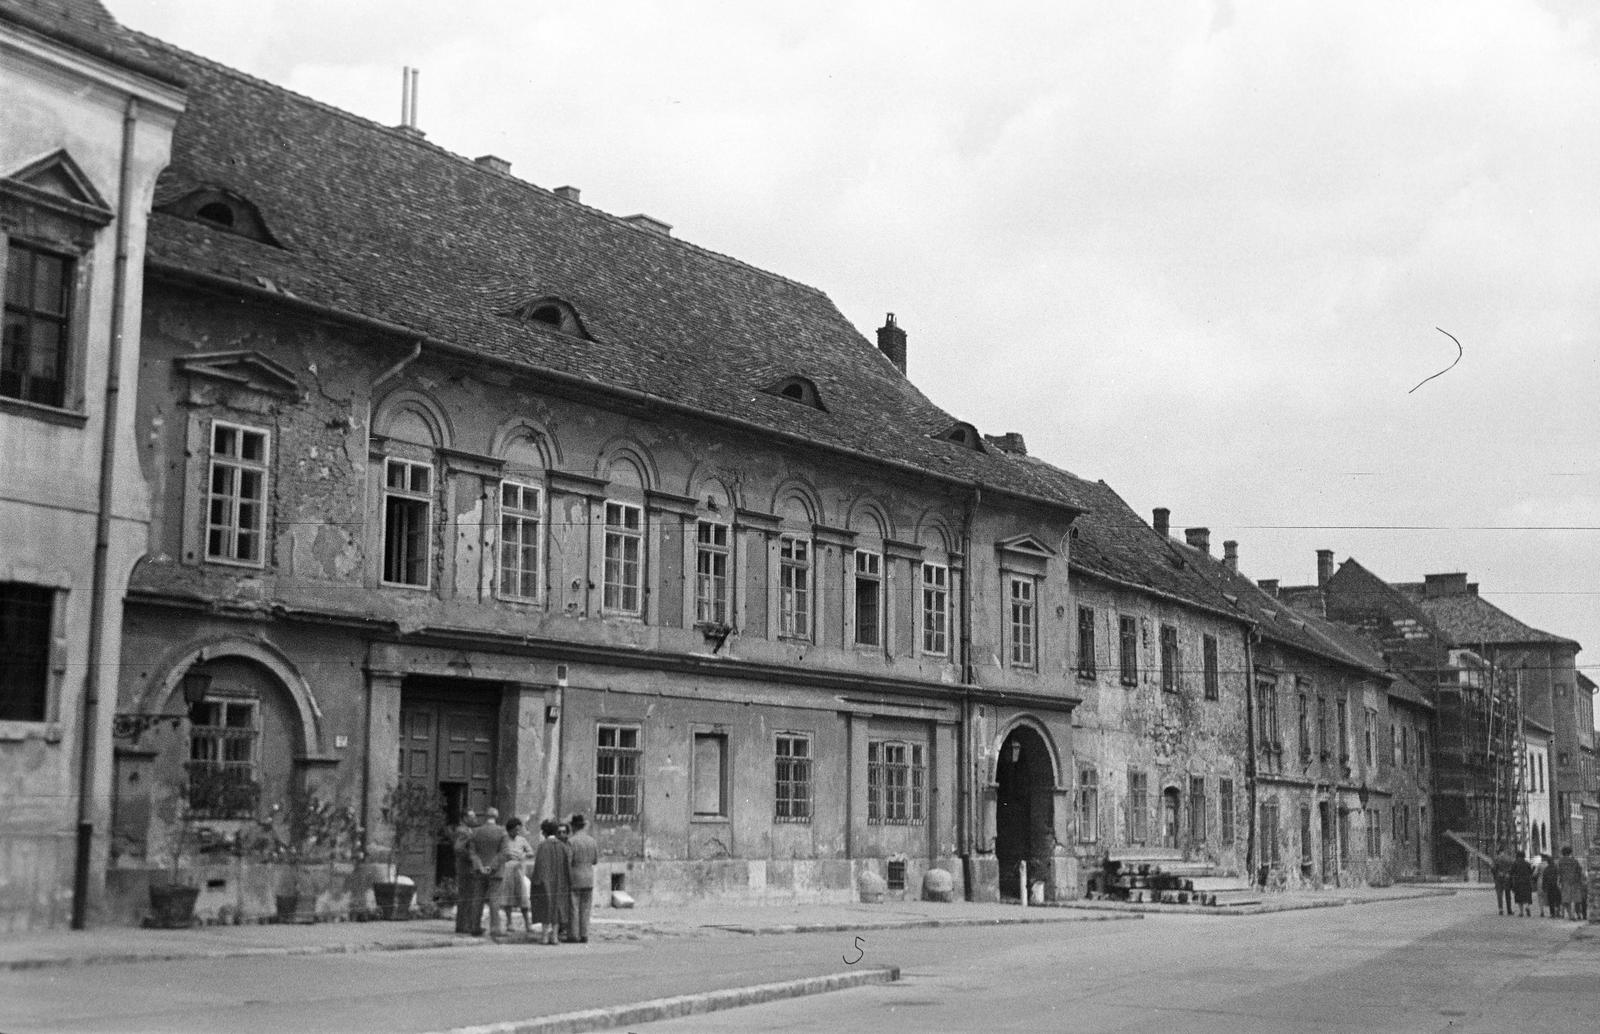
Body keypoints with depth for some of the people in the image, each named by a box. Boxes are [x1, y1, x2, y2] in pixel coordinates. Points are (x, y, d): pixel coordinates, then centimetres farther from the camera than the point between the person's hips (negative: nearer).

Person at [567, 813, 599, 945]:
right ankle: (584, 935, 9)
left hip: (574, 879, -5)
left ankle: (574, 935, 1)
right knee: (585, 909, 9)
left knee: (573, 908, 2)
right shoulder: (592, 841, 4)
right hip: (589, 878, 5)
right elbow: (595, 860, 11)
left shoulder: (571, 842, -13)